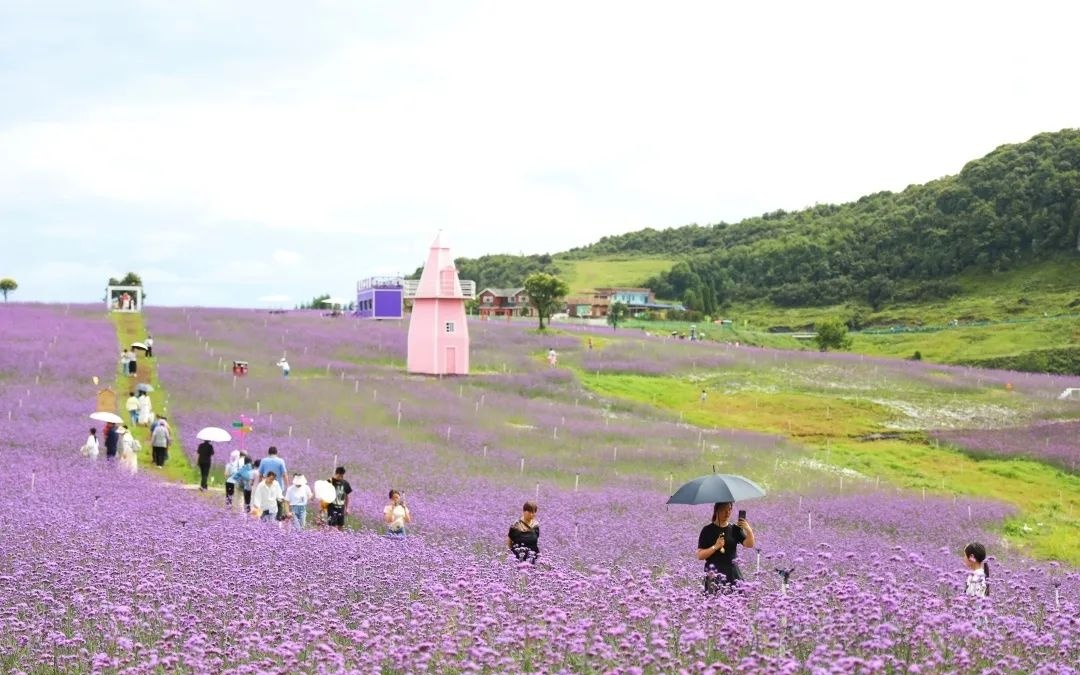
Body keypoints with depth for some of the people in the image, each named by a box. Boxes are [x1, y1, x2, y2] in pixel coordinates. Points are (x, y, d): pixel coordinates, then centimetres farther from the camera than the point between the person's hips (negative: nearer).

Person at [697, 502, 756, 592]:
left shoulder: (735, 529, 10)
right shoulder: (708, 530, 2)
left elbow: (749, 545, -5)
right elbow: (700, 556, -1)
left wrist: (749, 530, -22)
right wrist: (715, 547, -15)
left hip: (733, 573, 3)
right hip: (714, 573, -3)